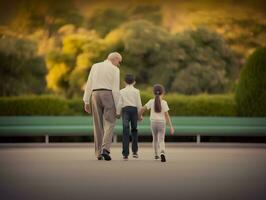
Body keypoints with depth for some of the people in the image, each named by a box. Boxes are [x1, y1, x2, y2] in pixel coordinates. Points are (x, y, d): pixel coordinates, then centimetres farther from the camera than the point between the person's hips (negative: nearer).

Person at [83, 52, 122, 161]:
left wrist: (86, 101, 10)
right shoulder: (115, 69, 2)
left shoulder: (95, 66, 14)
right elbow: (116, 88, -4)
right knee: (109, 123, 0)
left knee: (98, 124, 8)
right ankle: (105, 149, -19)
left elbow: (89, 84, 9)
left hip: (95, 95, 4)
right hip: (108, 95, -4)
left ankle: (98, 153, 6)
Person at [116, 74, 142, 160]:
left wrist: (118, 113, 9)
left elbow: (119, 103, 0)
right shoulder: (136, 91, 4)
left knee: (125, 131, -4)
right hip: (134, 110, 0)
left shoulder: (122, 91, 4)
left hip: (125, 110, 0)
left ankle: (125, 154, -11)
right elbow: (139, 104, 1)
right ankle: (134, 151, 14)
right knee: (134, 130, 14)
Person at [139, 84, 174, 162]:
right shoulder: (164, 102, -6)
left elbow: (142, 109, -3)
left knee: (155, 139, 22)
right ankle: (162, 152, -32)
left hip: (153, 122, 2)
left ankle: (156, 154, 33)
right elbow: (167, 115, -8)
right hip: (161, 123, -2)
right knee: (161, 140, -4)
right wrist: (171, 126, -5)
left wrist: (140, 115, 18)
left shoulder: (151, 101, -1)